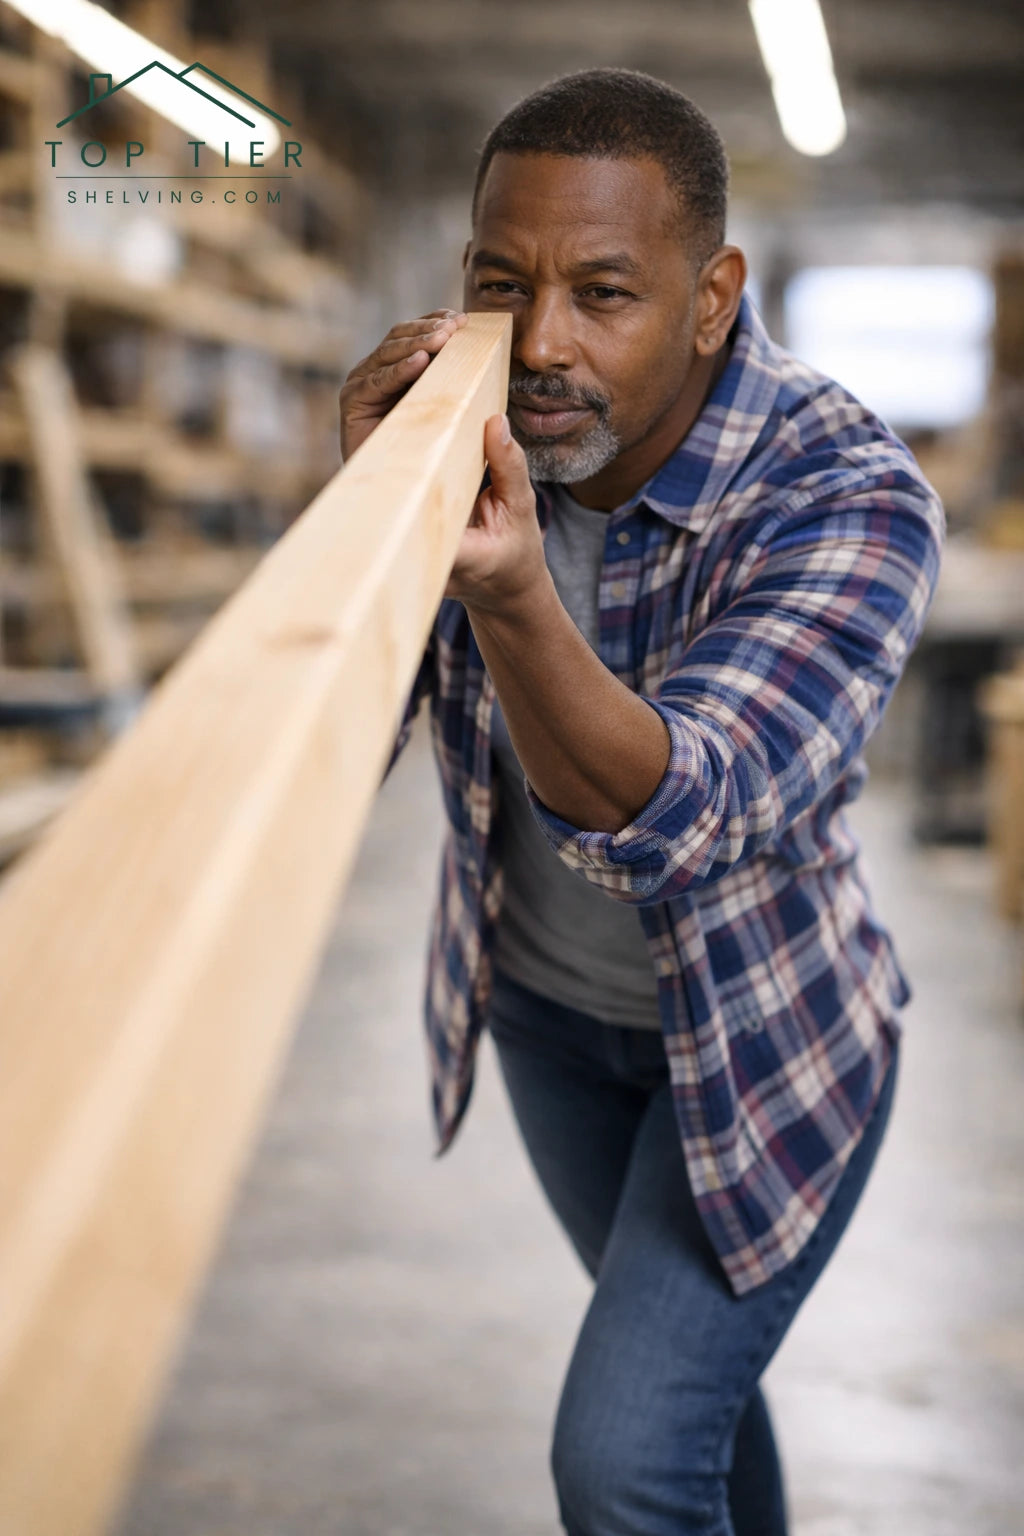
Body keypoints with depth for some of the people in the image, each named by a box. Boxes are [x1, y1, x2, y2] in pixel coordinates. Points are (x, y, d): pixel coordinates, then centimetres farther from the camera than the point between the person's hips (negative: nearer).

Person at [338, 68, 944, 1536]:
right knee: (685, 1362, 25)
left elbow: (671, 810, -40)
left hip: (760, 1031, -5)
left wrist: (515, 598, -58)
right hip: (543, 1001, 5)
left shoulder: (849, 493, -28)